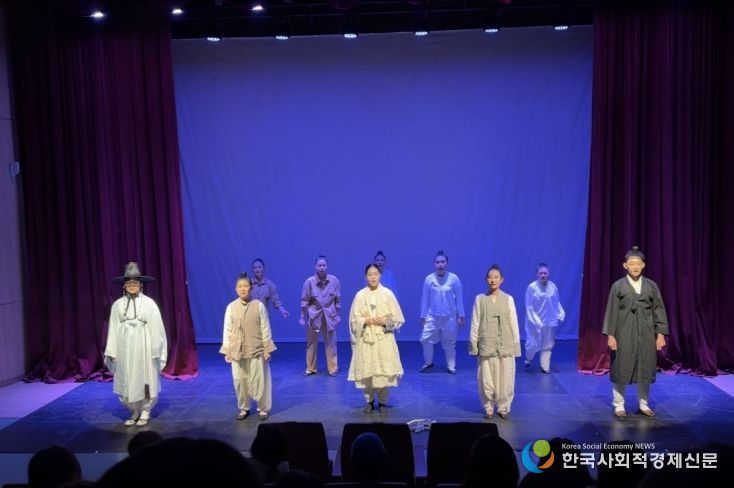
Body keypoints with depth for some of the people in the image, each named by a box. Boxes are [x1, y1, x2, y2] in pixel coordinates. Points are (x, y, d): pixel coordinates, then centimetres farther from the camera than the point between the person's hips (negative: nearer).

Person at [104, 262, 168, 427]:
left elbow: (156, 328, -6)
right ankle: (135, 412, 24)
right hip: (125, 348, 3)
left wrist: (156, 350, -10)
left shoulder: (149, 303, -5)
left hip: (143, 347, -3)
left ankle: (145, 411, 22)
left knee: (144, 380, 5)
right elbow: (113, 329, 4)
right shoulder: (117, 305, 4)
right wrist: (112, 352, 0)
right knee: (126, 382, 7)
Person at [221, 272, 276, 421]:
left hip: (256, 349, -2)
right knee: (240, 380, 7)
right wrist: (227, 351, 1)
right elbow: (227, 330, 3)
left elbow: (265, 329, -3)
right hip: (237, 350, 2)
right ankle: (244, 408, 24)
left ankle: (263, 408, 17)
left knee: (259, 380, 2)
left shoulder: (259, 305, -5)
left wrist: (267, 349, -4)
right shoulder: (231, 307, 0)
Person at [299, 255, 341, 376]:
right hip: (313, 315, 0)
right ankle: (310, 368, 25)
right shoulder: (309, 281, -13)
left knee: (331, 343, 8)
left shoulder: (334, 280, -10)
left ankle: (333, 368, 20)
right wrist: (304, 318, -3)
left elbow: (338, 300, 0)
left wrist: (338, 315, 4)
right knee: (311, 343, 11)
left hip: (329, 315, 0)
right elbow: (304, 301, -4)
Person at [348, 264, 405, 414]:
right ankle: (369, 401, 18)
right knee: (366, 370, 1)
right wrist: (366, 320, -14)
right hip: (366, 338, 1)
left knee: (384, 369, -3)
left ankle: (382, 401, 14)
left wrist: (385, 321, -14)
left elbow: (397, 318, 1)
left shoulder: (388, 294, -2)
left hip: (384, 337, -1)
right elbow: (354, 319, 2)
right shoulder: (360, 295, -1)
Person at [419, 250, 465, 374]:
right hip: (432, 316, 1)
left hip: (449, 317, -1)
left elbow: (459, 298, -1)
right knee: (425, 339, -2)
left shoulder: (454, 279, -8)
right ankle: (428, 362, 19)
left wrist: (461, 316, 1)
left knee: (449, 342, 9)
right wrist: (423, 315, 5)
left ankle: (451, 366, 25)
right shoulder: (429, 279, -5)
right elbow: (425, 298, 2)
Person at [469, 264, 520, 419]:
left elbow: (514, 323, 3)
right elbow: (475, 323, 2)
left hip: (505, 345, 1)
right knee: (486, 379, 3)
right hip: (486, 345, 0)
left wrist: (515, 344, 0)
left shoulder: (508, 299, 1)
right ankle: (488, 408, 21)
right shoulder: (480, 299, 0)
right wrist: (474, 344, -1)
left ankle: (503, 407, 23)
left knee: (505, 379, 5)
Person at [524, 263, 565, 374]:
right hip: (535, 323, -4)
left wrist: (561, 315, -2)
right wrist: (535, 321, -15)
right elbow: (529, 306, -12)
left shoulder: (553, 287, -2)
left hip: (549, 322, 4)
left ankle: (545, 367, 23)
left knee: (547, 345, 11)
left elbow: (557, 303, 8)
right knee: (533, 344, 1)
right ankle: (528, 359, 32)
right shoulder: (532, 287, -15)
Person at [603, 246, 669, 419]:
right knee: (621, 369, 2)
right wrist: (610, 335, -7)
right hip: (624, 334, -2)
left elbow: (659, 310, 6)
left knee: (645, 369, 8)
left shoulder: (652, 285, 5)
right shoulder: (618, 286, -1)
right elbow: (611, 311, -2)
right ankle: (619, 405, 14)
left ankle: (643, 404, 23)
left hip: (646, 334, 2)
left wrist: (661, 333, 0)